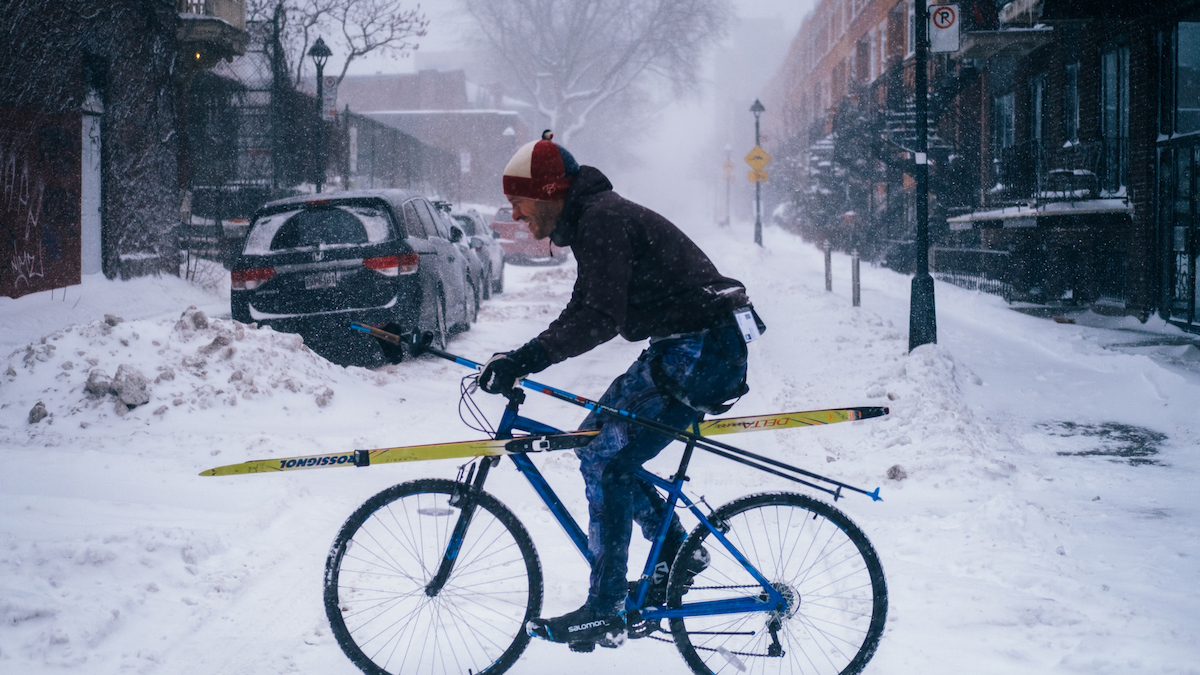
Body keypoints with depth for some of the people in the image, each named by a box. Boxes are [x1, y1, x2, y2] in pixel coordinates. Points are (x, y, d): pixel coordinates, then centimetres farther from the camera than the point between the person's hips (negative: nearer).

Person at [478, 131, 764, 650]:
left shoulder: (603, 218, -17)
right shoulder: (590, 220, 15)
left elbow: (601, 319, -27)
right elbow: (582, 314, 20)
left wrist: (523, 360, -28)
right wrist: (518, 361, 9)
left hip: (703, 354, -10)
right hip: (679, 349, 10)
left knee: (605, 460, -12)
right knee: (593, 440, 13)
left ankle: (605, 614, -8)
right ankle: (677, 549, 21)